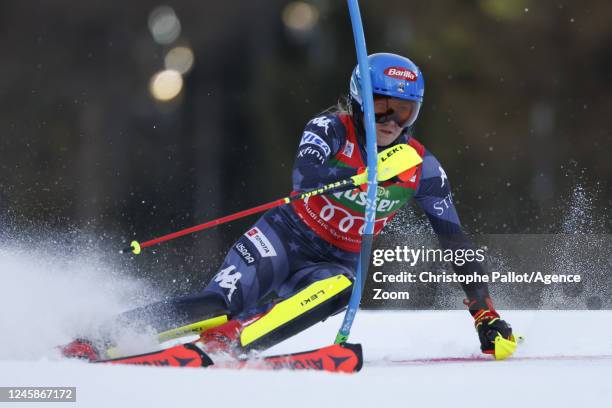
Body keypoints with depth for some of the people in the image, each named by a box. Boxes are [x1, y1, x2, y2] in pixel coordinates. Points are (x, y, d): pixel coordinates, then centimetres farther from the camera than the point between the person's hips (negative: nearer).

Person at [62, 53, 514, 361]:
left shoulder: (422, 167, -7)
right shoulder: (332, 129, -14)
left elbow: (456, 243, -3)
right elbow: (304, 178, -34)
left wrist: (485, 313, -8)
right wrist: (372, 171, -47)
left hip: (338, 263, 2)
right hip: (286, 237, -2)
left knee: (335, 288, -35)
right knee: (222, 301, -25)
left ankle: (226, 342, -45)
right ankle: (97, 338, -23)